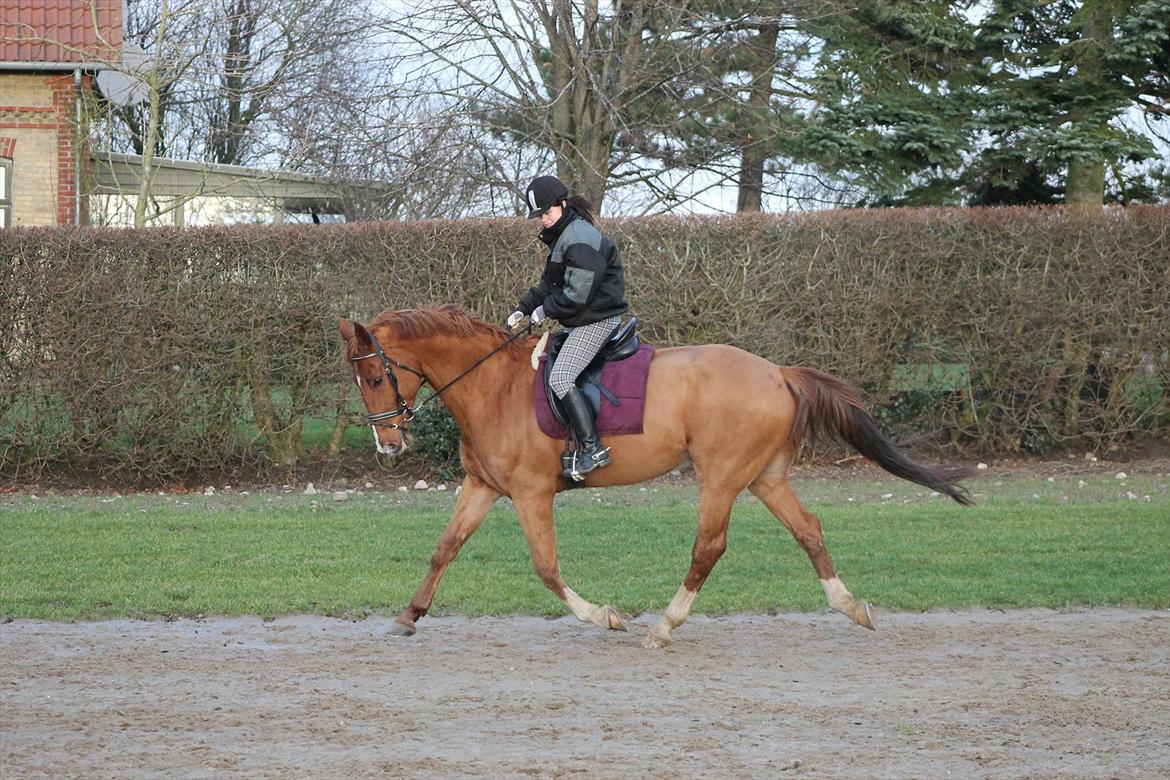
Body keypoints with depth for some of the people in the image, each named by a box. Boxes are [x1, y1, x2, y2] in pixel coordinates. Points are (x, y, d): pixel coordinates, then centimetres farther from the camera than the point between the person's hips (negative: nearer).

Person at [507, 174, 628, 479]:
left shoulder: (580, 240, -19)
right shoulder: (563, 235, 15)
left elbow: (577, 294, -22)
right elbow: (549, 284, 22)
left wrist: (546, 309, -9)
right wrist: (524, 308, 11)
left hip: (597, 320, -11)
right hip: (583, 321, 11)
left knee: (560, 378, -20)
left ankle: (592, 449, -25)